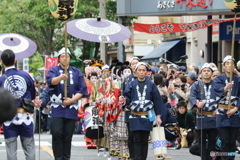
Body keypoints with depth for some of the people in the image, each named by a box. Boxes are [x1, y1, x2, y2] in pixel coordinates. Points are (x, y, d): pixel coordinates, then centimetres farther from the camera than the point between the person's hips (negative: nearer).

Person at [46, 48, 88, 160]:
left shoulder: (76, 72, 11)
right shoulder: (54, 70, 4)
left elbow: (82, 90, 7)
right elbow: (51, 81, -19)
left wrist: (71, 100, -8)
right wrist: (61, 77, -41)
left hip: (71, 108, 2)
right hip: (57, 108, -2)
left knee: (68, 136, 3)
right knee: (57, 133, -13)